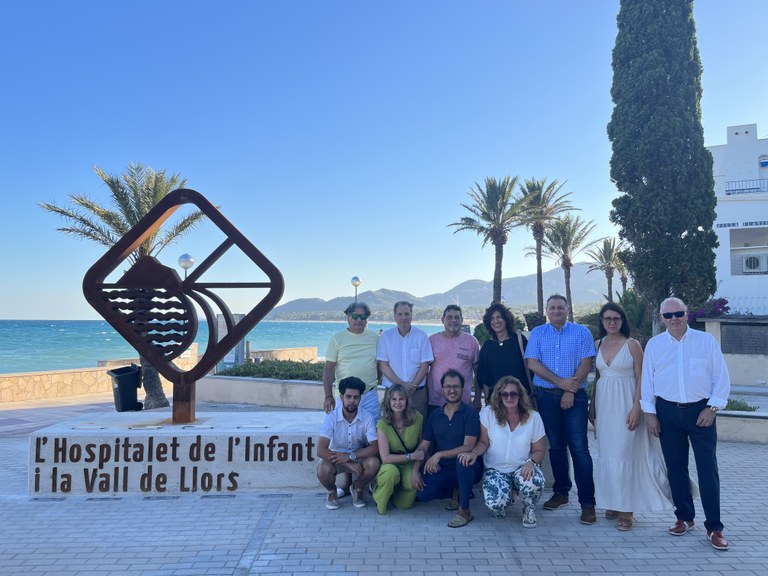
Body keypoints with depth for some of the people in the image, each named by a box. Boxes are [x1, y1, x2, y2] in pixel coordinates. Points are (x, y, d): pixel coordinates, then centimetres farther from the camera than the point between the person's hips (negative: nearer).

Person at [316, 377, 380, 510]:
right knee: (323, 470, -34)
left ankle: (357, 488, 4)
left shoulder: (367, 418, -14)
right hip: (335, 457, -1)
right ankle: (332, 492, 4)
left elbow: (375, 447, -19)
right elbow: (321, 450, -28)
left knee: (373, 463, -30)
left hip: (358, 457, 2)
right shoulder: (331, 417, -20)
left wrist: (350, 456, -30)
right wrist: (348, 464, -34)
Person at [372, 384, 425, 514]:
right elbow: (385, 458, -21)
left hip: (409, 465, 2)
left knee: (404, 504, -19)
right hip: (390, 464, -2)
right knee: (391, 472, -37)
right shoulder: (383, 424, -19)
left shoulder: (417, 418, -11)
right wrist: (411, 456, -18)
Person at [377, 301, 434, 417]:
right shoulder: (386, 337, 1)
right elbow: (383, 366, -2)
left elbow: (425, 364, 0)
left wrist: (413, 385, -11)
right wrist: (401, 384, -11)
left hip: (418, 392, 0)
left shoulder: (421, 336, 2)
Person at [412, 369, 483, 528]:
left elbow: (468, 447, -20)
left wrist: (439, 455, -25)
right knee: (422, 493, -20)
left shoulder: (470, 414, -10)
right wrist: (415, 470, -8)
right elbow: (423, 446, 6)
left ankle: (464, 511, -18)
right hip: (442, 469, 4)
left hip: (467, 468, -4)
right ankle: (456, 492, 13)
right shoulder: (435, 415, 6)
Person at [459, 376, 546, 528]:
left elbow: (539, 451, 2)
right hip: (496, 469, 0)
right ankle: (508, 495, 14)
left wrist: (531, 462, -20)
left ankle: (529, 510, 4)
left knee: (533, 482, -36)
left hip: (523, 468, 1)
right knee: (495, 503, -29)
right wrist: (474, 452, -23)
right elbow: (484, 442, -1)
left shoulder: (533, 417, -3)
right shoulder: (488, 413, -5)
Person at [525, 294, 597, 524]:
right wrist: (560, 382, -11)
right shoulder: (538, 333, 8)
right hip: (546, 395, 2)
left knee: (579, 447, -7)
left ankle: (587, 502, -3)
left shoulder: (581, 332, 4)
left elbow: (585, 363, -4)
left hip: (575, 396, -2)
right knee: (556, 445, 11)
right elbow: (532, 363, -2)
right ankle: (561, 492, 24)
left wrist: (570, 391, -12)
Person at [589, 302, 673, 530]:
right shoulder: (598, 345, 9)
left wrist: (636, 408, -15)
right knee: (607, 453, 9)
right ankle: (613, 503, 21)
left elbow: (641, 379, -7)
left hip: (625, 403, -5)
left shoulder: (632, 345, -5)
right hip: (604, 403, 5)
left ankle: (627, 509, 6)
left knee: (626, 452, -3)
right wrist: (592, 406, 11)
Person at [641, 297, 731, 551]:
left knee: (708, 469, -1)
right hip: (667, 412, 2)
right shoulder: (654, 345, 4)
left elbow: (721, 377, 0)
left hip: (701, 411, -2)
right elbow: (647, 380, 6)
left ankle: (714, 527, 9)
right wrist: (649, 413, 3)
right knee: (675, 468, 11)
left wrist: (712, 408, -6)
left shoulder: (706, 341, -1)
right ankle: (684, 517, 26)